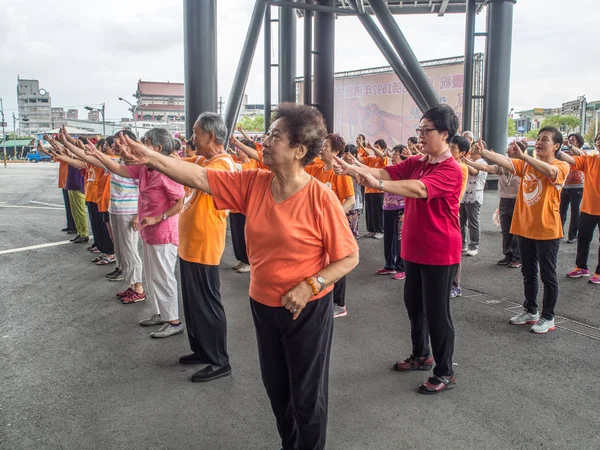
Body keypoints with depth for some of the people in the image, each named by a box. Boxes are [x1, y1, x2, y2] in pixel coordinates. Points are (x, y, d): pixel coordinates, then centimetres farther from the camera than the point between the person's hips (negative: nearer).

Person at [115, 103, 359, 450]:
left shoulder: (321, 198, -20)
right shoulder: (252, 183, -5)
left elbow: (350, 257, -16)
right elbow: (200, 177, -6)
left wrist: (310, 285, -24)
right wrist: (151, 158, -15)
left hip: (308, 310, -6)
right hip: (263, 304, 6)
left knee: (307, 394, 10)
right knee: (276, 387, 23)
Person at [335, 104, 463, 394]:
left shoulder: (451, 170, -18)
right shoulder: (416, 163, 6)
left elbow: (418, 189, -34)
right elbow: (385, 172, -4)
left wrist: (377, 184, -44)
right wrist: (353, 169, -20)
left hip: (440, 253, -8)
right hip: (414, 249, 8)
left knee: (436, 312, 0)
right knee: (414, 305, 19)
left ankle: (445, 373, 16)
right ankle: (421, 355, 38)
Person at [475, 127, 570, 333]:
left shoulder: (561, 166, -8)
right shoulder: (526, 164, 7)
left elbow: (549, 171, -32)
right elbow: (506, 162, -10)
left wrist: (522, 155, -39)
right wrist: (485, 153, -28)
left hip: (547, 230, -6)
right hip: (525, 228, 6)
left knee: (547, 275, 5)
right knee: (528, 273, 16)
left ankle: (548, 317, 17)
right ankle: (530, 311, 30)